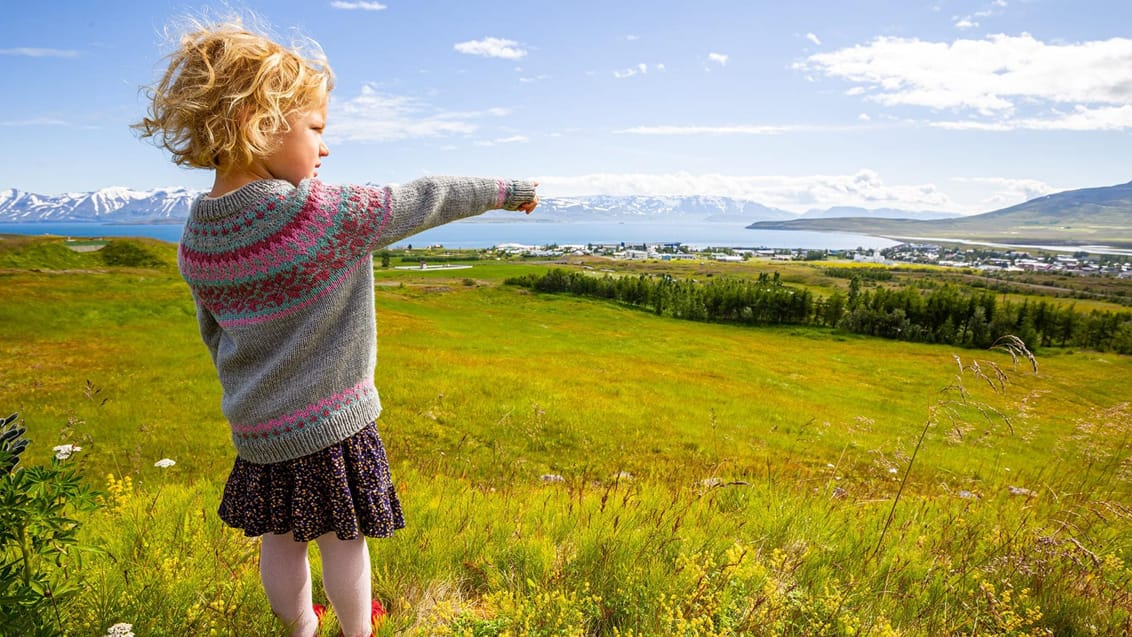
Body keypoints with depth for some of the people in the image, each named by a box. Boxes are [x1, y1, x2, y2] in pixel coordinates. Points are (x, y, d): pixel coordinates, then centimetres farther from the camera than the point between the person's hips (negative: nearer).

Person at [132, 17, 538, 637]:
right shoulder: (321, 214, -24)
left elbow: (213, 333, 9)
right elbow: (422, 202, -14)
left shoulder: (195, 237, -3)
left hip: (258, 428, 6)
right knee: (343, 540, 14)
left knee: (280, 540, 21)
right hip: (332, 425, -6)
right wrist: (507, 189, -1)